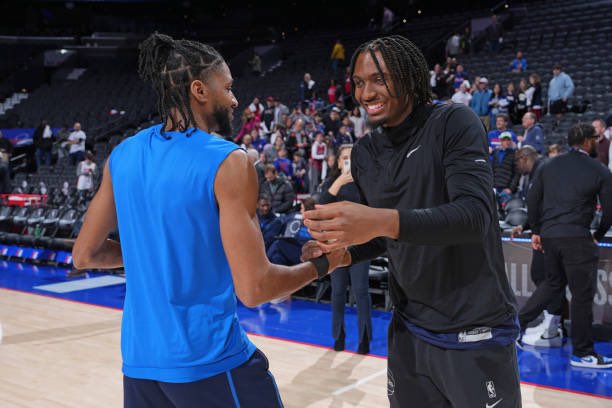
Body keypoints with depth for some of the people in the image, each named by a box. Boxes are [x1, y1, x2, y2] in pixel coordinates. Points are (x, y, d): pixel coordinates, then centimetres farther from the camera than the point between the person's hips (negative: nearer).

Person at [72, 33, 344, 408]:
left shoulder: (123, 157, 3)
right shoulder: (228, 162, -16)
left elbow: (85, 255, 12)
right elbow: (253, 289, -19)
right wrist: (321, 264, -3)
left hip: (139, 361, 6)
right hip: (210, 361, -6)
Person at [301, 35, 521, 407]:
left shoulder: (454, 123, -13)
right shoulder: (364, 153, 5)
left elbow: (476, 214, -26)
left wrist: (384, 220, -39)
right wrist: (343, 255, -7)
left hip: (476, 334, -5)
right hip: (410, 332, 6)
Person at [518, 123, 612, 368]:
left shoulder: (551, 165, 10)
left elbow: (532, 199, 11)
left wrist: (536, 231, 17)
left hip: (548, 235, 6)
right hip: (577, 238, -6)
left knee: (553, 283, 25)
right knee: (582, 295, 4)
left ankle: (519, 321, 19)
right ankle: (582, 353, 11)